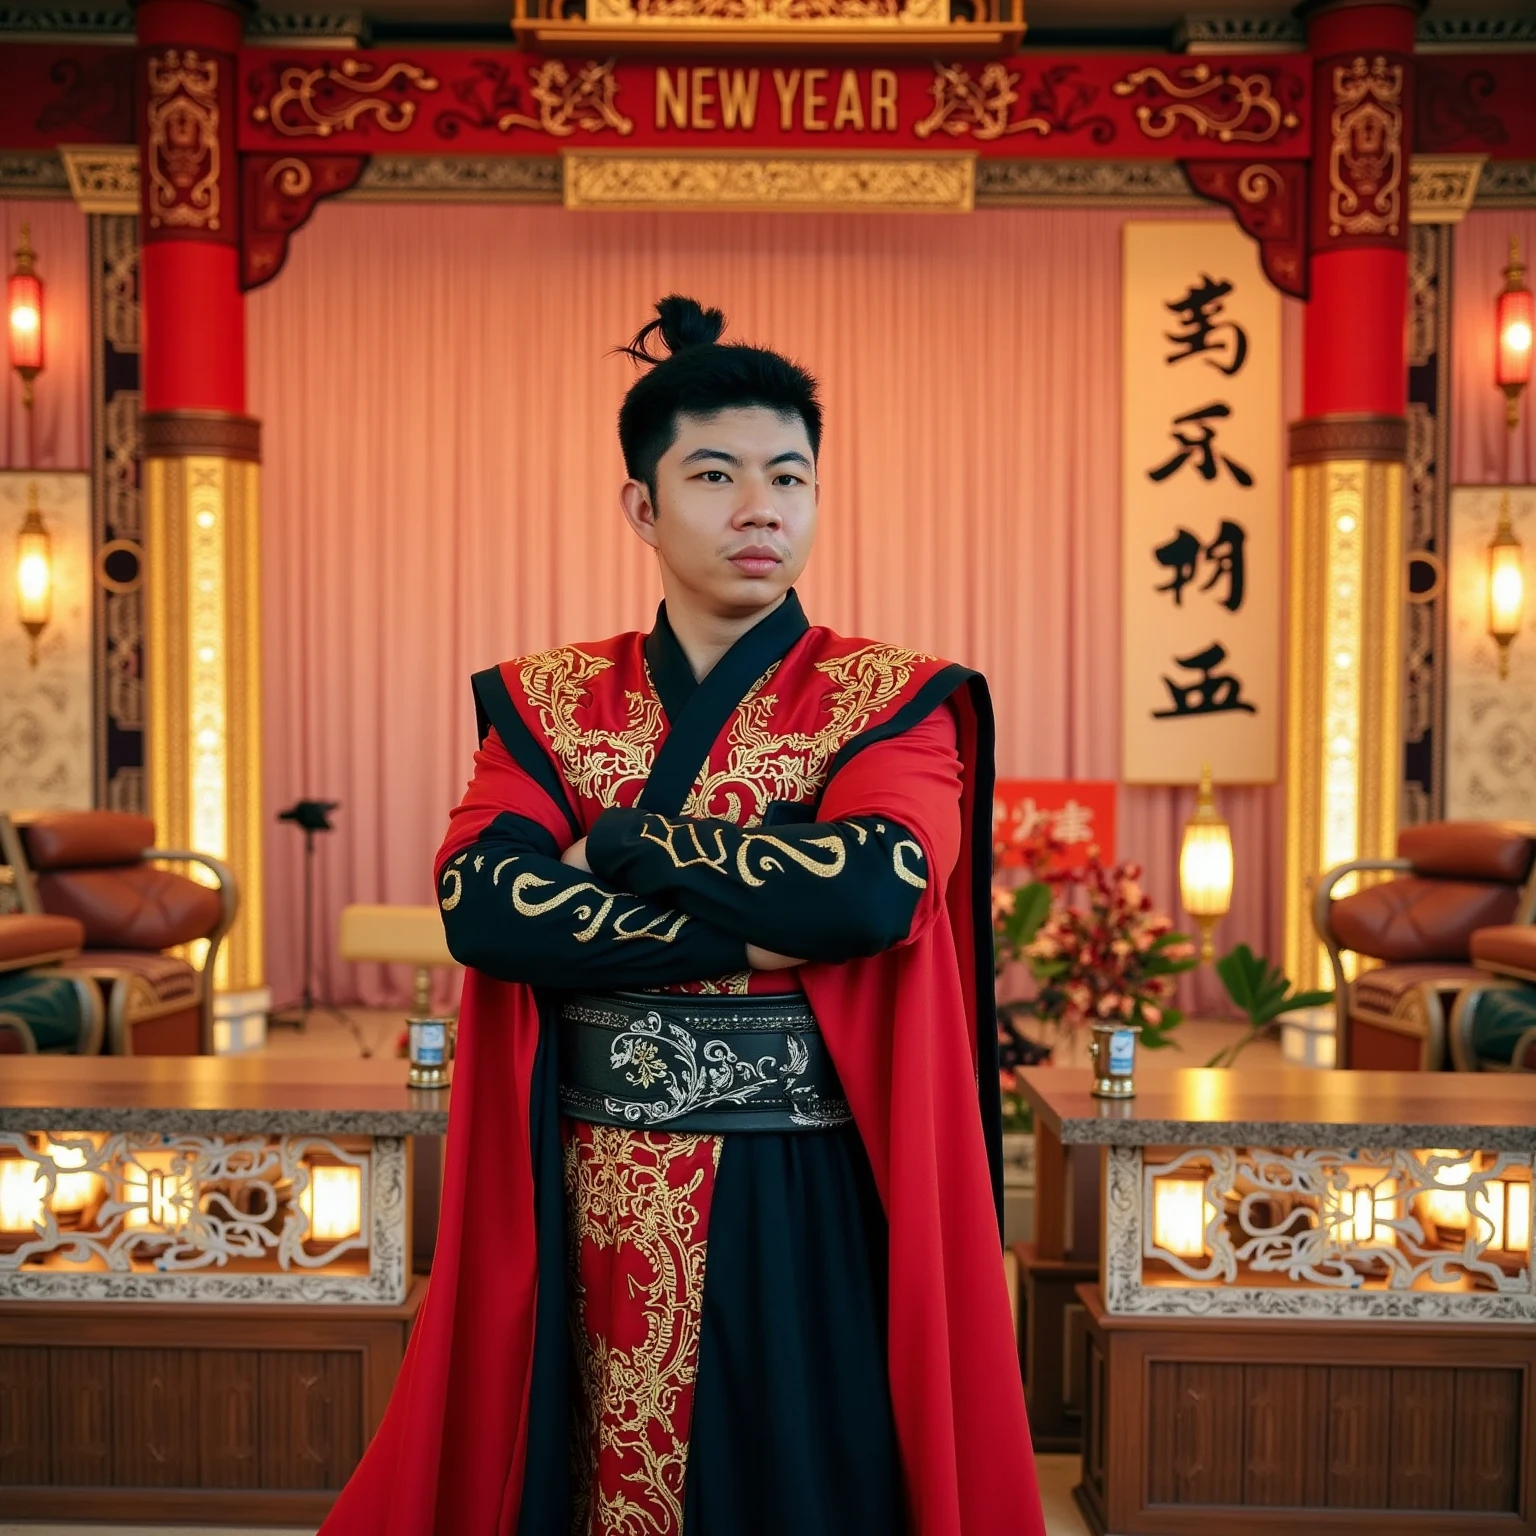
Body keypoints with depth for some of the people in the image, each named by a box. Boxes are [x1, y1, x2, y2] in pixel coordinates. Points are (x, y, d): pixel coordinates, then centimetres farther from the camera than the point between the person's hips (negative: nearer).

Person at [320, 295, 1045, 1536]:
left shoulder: (892, 701, -1)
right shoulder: (546, 701, 5)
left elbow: (875, 887, -21)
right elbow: (478, 902, -12)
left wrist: (615, 844, -11)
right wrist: (756, 932, -17)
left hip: (805, 1205, -2)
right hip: (584, 1210, 2)